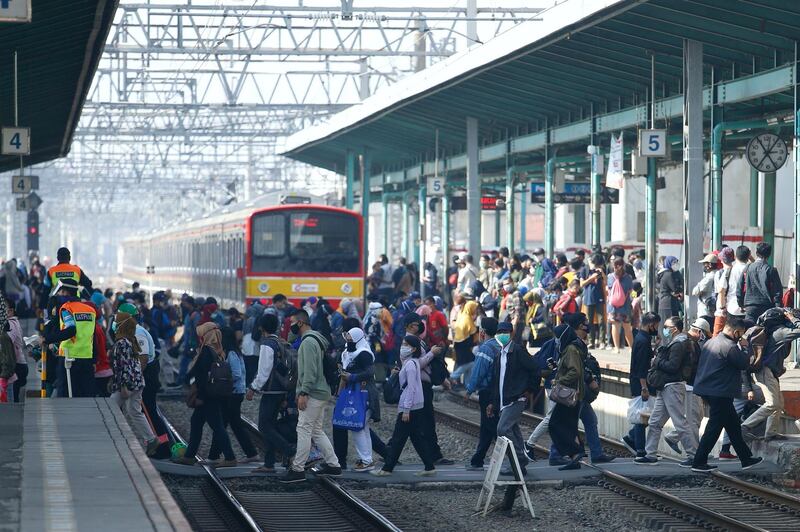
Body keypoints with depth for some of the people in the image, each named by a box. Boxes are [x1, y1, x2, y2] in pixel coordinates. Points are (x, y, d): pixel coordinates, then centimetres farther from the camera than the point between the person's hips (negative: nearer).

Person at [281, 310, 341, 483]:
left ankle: (297, 469, -7)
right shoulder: (315, 339, 19)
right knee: (316, 431, 15)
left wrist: (304, 393, -23)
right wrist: (302, 392, 23)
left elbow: (310, 371, -22)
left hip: (313, 393, -11)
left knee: (304, 429, -8)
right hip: (321, 393, 11)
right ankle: (333, 465, 16)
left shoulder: (308, 342, -15)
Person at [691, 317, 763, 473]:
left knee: (733, 424, 16)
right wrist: (744, 350, 4)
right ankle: (699, 462, -2)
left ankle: (746, 458, 22)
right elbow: (744, 364, -12)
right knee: (714, 428, -4)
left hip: (707, 389, 10)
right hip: (721, 393, -10)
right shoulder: (730, 347, -18)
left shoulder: (710, 342, 11)